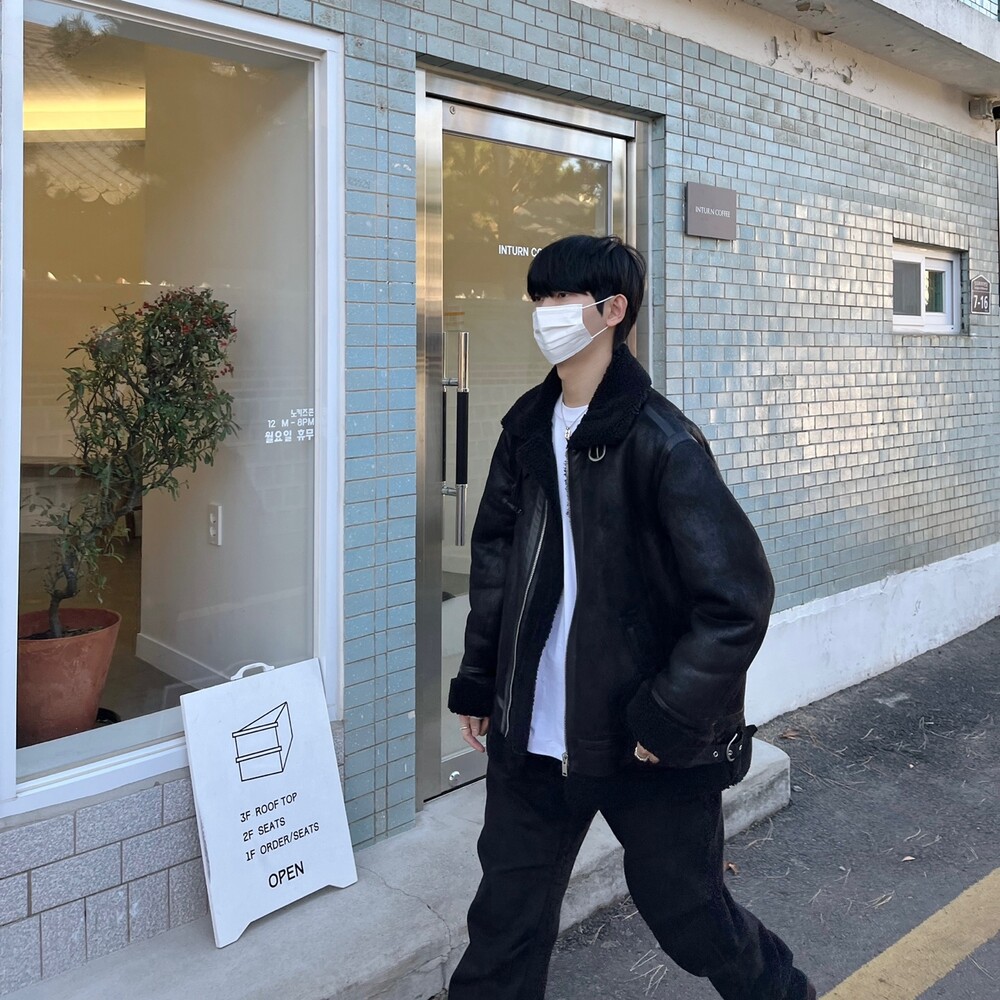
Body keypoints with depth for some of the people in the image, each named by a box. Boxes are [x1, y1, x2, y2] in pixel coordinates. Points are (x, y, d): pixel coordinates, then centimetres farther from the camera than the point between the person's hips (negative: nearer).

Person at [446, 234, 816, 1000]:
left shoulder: (662, 443, -16)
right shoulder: (529, 428, 4)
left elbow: (739, 597, -18)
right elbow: (494, 555, 12)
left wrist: (667, 719, -17)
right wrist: (478, 680, 10)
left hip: (650, 744, -5)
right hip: (534, 734, 5)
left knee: (685, 909, 15)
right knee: (506, 920, 14)